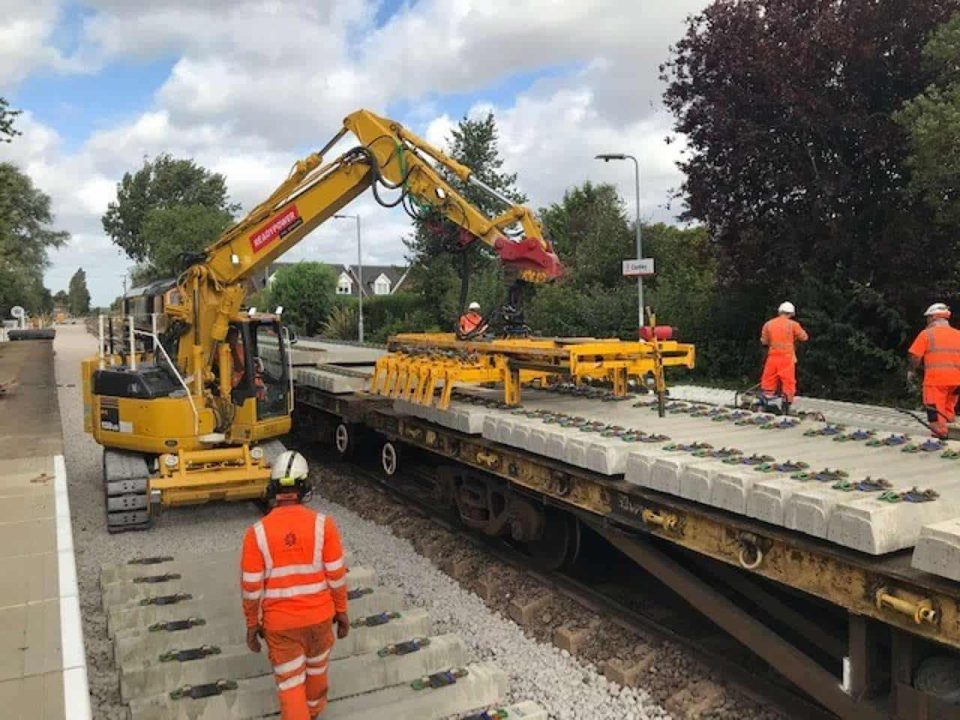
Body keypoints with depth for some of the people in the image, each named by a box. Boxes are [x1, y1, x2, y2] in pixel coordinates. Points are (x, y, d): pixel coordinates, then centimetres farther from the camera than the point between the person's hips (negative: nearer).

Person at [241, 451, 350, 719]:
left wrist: (252, 624, 4)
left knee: (290, 682, 12)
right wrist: (342, 611, 5)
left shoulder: (257, 532, -16)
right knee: (316, 666, 28)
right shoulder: (323, 525, -16)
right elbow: (336, 575, -10)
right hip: (319, 615, 2)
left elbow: (251, 587, -10)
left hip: (279, 622, -2)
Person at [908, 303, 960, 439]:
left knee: (935, 409, 0)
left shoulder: (927, 333, -4)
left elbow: (915, 356, -7)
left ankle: (940, 434, -2)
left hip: (935, 378, -5)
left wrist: (912, 370, 8)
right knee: (949, 407, 22)